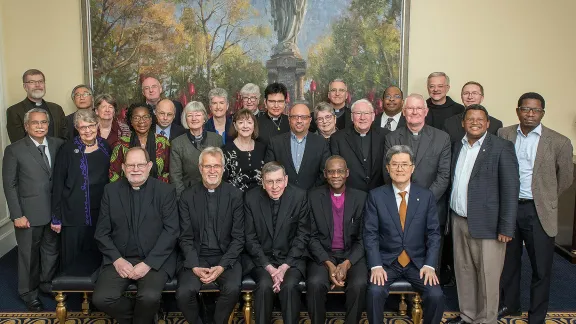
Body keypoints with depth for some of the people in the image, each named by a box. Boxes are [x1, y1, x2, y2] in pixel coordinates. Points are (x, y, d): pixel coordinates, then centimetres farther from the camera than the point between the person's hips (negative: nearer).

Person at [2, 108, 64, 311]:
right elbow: (9, 185, -6)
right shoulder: (14, 150, -7)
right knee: (29, 254, 10)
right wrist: (17, 215, -10)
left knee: (52, 250, 16)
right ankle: (29, 293, 28)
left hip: (54, 211, 3)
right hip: (29, 213, -3)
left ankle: (48, 284, 37)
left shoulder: (58, 145, 2)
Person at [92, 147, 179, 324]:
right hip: (119, 259, 3)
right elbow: (101, 232, 6)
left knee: (150, 297, -29)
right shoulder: (110, 191, 6)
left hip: (155, 260, -2)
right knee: (101, 298, -20)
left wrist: (148, 263, -15)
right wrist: (117, 259, -9)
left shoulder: (166, 191, -1)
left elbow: (171, 231, -7)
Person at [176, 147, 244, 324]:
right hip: (196, 257, 1)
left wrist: (222, 266, -15)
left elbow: (238, 238, -2)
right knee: (184, 293, -25)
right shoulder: (187, 196, 2)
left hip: (226, 257, -1)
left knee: (232, 289, -29)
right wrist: (195, 267, -14)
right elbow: (185, 238, 1)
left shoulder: (235, 195, -1)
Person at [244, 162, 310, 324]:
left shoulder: (299, 196, -7)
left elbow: (303, 235, -4)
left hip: (291, 258, 0)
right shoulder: (251, 198, -6)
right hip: (261, 258, 0)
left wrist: (285, 266, -14)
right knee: (265, 285, -27)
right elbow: (250, 238, -4)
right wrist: (269, 267, -14)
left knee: (289, 285, -27)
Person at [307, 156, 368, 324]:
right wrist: (328, 264, -15)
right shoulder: (314, 197, 1)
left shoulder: (360, 198, 2)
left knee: (359, 284, -29)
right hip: (322, 255, 0)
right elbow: (312, 236, -2)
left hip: (352, 255, 0)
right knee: (315, 283, -30)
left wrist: (347, 264, -16)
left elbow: (362, 238, 0)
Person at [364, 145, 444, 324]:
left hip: (418, 262, 1)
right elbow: (370, 234, -4)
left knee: (436, 295, -20)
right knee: (375, 292, -28)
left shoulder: (427, 196, 2)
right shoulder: (376, 196, -2)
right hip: (386, 261, -1)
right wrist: (376, 266, -15)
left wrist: (429, 265, -9)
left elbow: (433, 234, 2)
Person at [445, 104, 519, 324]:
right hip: (459, 221, 6)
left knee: (487, 277, 2)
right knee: (463, 272, 14)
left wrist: (506, 228, -14)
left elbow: (510, 189, -10)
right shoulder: (458, 146, 11)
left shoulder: (501, 148, -7)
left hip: (486, 224, -5)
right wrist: (450, 217, 7)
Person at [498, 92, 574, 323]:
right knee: (509, 262, 17)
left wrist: (543, 199, 10)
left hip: (539, 212, -2)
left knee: (541, 269, 6)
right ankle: (509, 305, 37)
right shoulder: (504, 135, -1)